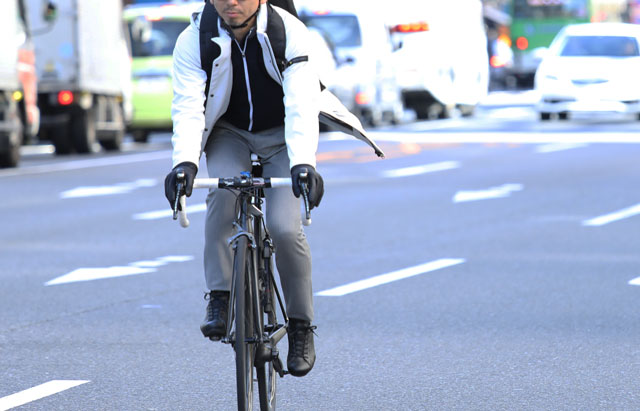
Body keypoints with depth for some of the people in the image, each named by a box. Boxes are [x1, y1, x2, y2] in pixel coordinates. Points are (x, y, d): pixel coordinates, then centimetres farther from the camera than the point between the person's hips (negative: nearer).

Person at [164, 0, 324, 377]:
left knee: (285, 229, -18)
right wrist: (185, 162, -47)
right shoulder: (195, 40, -20)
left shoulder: (290, 34, -25)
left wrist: (302, 164, -50)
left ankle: (301, 326, 0)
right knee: (223, 192, -31)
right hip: (228, 133, 1)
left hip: (282, 134, -1)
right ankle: (220, 299, -21)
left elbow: (301, 105, -35)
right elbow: (188, 107, -29)